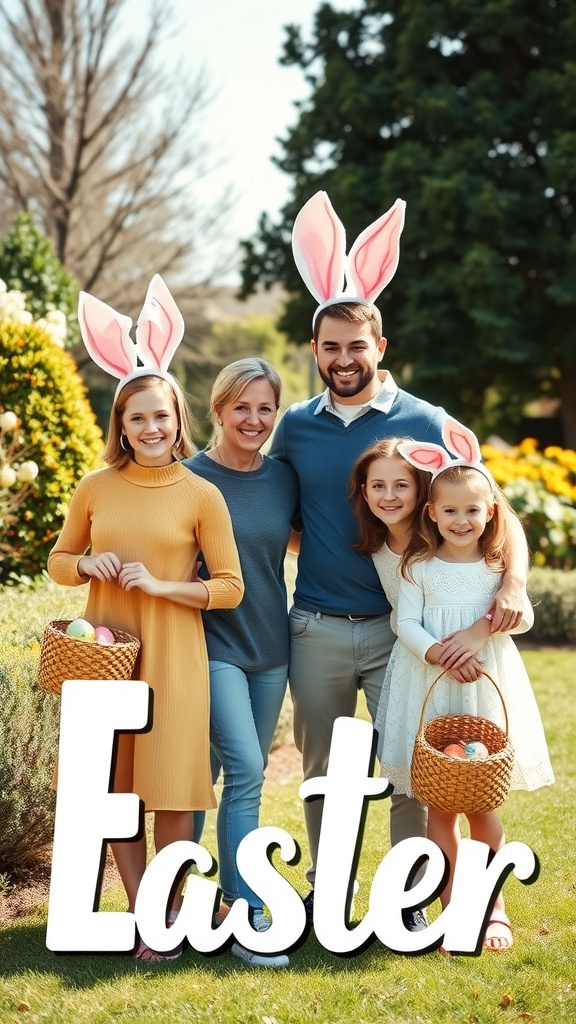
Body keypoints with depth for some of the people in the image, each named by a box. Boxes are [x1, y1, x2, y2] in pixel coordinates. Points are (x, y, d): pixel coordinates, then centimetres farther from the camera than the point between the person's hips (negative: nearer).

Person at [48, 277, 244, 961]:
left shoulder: (201, 496, -4)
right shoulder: (96, 488, 3)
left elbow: (231, 588, -2)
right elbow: (58, 563, 14)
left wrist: (162, 585, -14)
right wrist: (90, 564, -8)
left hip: (173, 655, -3)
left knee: (170, 788, 1)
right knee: (115, 786, 7)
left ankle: (171, 910, 19)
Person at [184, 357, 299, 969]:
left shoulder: (284, 478, 5)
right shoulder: (191, 477, -8)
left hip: (270, 645, 5)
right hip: (213, 644, -5)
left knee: (245, 775, 12)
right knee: (244, 770, -15)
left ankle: (232, 892, 26)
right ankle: (247, 919, -11)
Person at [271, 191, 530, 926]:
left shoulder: (425, 424, -4)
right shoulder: (295, 427, 4)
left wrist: (513, 581, -20)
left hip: (399, 626, -2)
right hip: (316, 628, 3)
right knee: (321, 767, 13)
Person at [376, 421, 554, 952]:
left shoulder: (500, 567, 2)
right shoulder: (419, 566, 0)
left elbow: (525, 616, 5)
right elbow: (406, 622, -4)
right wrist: (437, 654, -20)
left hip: (487, 692, 0)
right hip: (429, 692, 0)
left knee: (483, 804, 4)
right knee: (438, 804, 2)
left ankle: (492, 905, 18)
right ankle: (452, 908, 12)